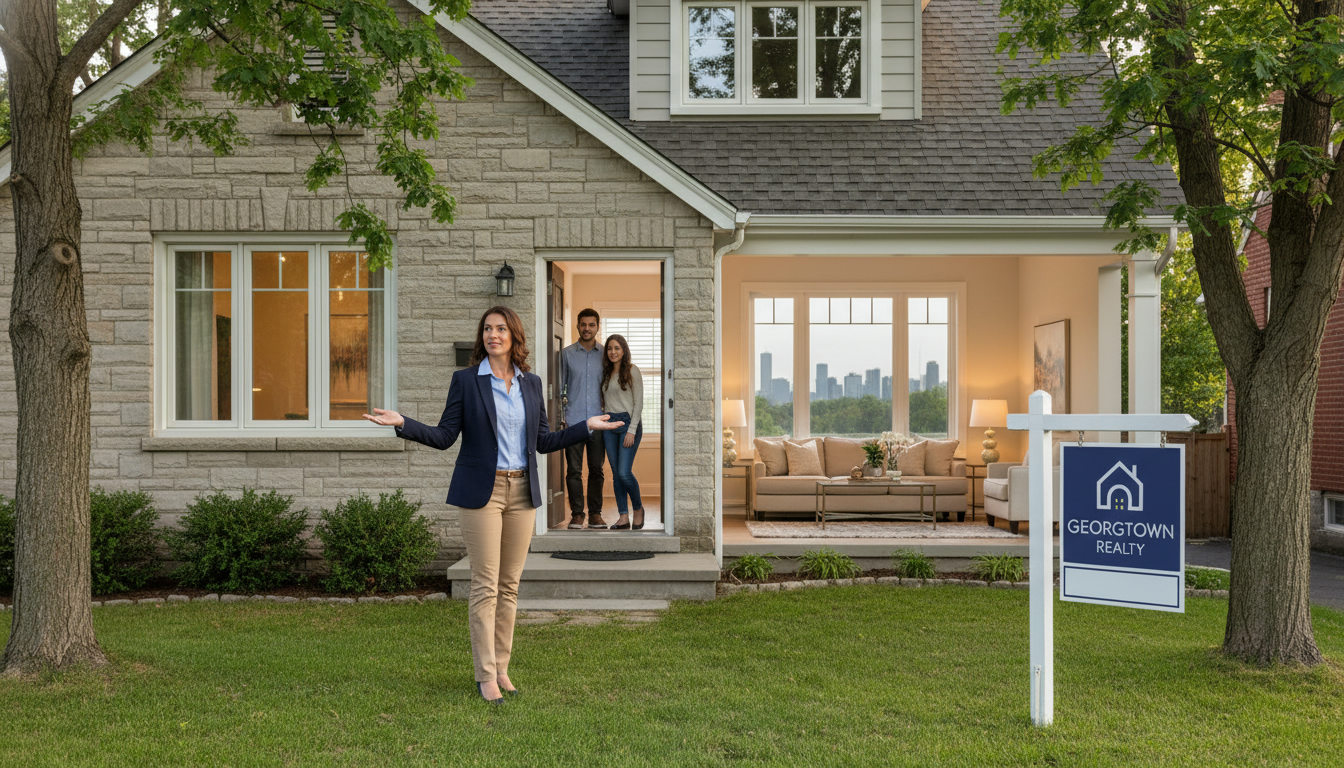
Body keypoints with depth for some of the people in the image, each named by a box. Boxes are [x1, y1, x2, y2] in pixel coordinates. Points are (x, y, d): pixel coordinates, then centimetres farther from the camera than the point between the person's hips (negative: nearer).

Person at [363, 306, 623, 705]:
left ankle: (502, 667, 18)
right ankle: (485, 675, 4)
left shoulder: (531, 383, 10)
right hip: (482, 491, -4)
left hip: (522, 492, 4)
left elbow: (544, 441, 12)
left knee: (510, 585, 8)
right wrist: (402, 423, -17)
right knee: (486, 586, -3)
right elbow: (444, 436, -4)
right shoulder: (465, 380, 0)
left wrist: (587, 427, 7)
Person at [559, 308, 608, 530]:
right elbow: (560, 386, 9)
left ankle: (595, 514, 12)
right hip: (574, 420, -1)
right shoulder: (566, 353, 6)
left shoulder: (605, 354, 8)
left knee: (596, 469, 4)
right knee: (574, 470, -2)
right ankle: (576, 514, 4)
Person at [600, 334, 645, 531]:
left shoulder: (632, 370, -3)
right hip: (609, 425, 6)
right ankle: (624, 517, 6)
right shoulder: (606, 373, 14)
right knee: (616, 474, 3)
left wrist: (632, 431, -14)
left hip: (628, 422, -6)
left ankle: (638, 508, 11)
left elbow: (639, 403, -7)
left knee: (624, 472, -12)